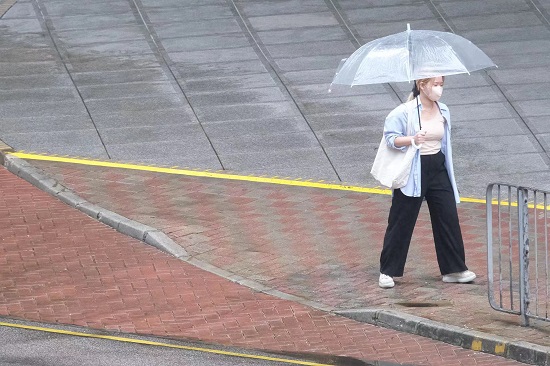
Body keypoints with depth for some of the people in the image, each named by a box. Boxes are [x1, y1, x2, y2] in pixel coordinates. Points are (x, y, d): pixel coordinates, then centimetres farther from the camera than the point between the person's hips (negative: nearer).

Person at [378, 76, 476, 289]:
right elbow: (390, 137, -14)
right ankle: (387, 272, 10)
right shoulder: (405, 112, -12)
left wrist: (447, 169, 19)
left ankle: (454, 269, 13)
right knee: (401, 223, 0)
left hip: (437, 169, 6)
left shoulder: (443, 112, 7)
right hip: (413, 173, -6)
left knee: (448, 219, 3)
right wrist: (412, 140, -30)